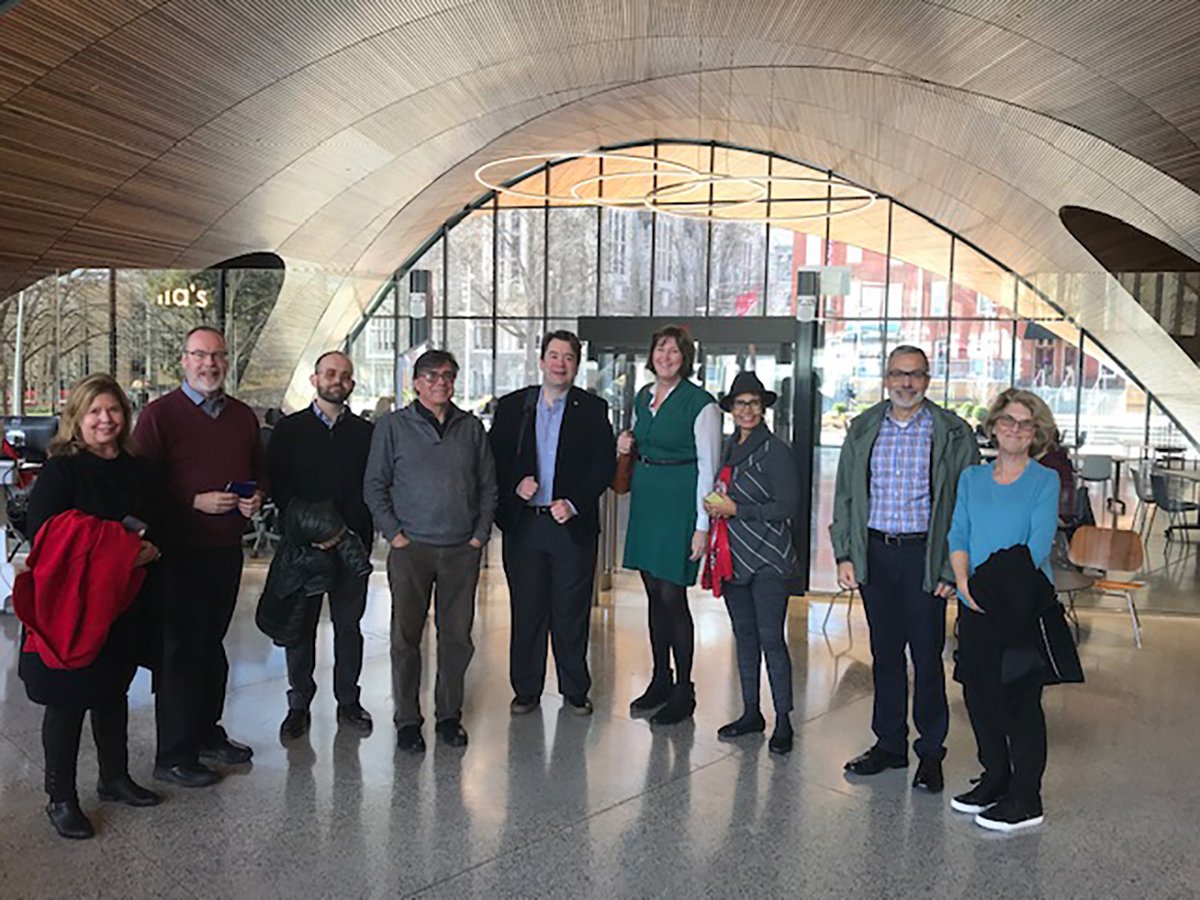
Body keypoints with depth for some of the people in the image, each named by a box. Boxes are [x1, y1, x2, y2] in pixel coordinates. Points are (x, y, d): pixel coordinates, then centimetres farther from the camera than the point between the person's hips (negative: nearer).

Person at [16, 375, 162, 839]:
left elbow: (156, 524, 15)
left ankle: (115, 777, 34)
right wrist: (110, 552, -22)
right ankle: (60, 798, 19)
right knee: (68, 699, 4)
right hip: (73, 604, -5)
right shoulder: (61, 470, -9)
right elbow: (43, 535, -16)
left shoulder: (138, 469, 8)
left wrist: (147, 548, -7)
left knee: (114, 690, 18)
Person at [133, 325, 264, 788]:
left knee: (212, 643, 17)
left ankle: (207, 732, 32)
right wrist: (196, 502, -18)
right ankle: (174, 756, 10)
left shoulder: (243, 416, 12)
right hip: (180, 550, -6)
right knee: (180, 650, -1)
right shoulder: (160, 414, -6)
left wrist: (257, 497, 1)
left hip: (227, 549, 6)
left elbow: (259, 471, 22)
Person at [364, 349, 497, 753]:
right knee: (406, 637, 4)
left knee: (457, 637, 7)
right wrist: (393, 534, -5)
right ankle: (407, 720, 17)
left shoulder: (471, 427, 10)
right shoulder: (392, 426, 2)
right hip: (412, 549, -2)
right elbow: (374, 485, 2)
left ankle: (449, 715, 22)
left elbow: (488, 485, 12)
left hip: (462, 550, 2)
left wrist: (481, 533, 4)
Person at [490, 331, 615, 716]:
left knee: (572, 613, 6)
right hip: (523, 524, 1)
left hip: (573, 524, -1)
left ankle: (574, 691, 20)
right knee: (526, 610, 8)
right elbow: (494, 459, 8)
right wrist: (515, 484, -10)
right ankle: (526, 690, 21)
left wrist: (574, 503, -12)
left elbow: (605, 465, -2)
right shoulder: (512, 406, 8)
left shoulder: (593, 409, 4)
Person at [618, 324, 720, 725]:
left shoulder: (700, 403, -10)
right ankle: (660, 680, 24)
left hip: (679, 500, -7)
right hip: (645, 497, 7)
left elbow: (708, 466, -11)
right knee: (654, 593, 11)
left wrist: (702, 525, -15)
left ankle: (683, 691, 9)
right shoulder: (642, 397, 12)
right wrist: (629, 446, 1)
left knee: (672, 595, -5)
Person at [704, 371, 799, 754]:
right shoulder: (727, 447, 12)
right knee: (744, 635, 13)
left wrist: (735, 509, -15)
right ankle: (751, 713, 24)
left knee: (771, 638, -4)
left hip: (767, 559, -7)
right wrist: (713, 507, 4)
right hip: (734, 556, 7)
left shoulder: (775, 450, -10)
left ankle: (783, 721, 8)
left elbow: (788, 506, -14)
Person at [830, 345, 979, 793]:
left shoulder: (953, 434, -2)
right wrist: (845, 555, 3)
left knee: (927, 656, 3)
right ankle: (889, 743, 26)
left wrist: (953, 569, -9)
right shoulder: (863, 429, 8)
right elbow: (845, 495, 10)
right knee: (885, 653, 12)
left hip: (924, 555, -3)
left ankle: (930, 752, 19)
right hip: (875, 554, 3)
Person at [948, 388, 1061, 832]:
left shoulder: (1045, 481, -2)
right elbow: (958, 535, 6)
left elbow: (1038, 545, -11)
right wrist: (964, 580, -10)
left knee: (1020, 698, 0)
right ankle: (995, 780, 29)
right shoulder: (971, 478, 11)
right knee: (978, 694, 11)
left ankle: (1025, 799, 13)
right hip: (976, 609, 5)